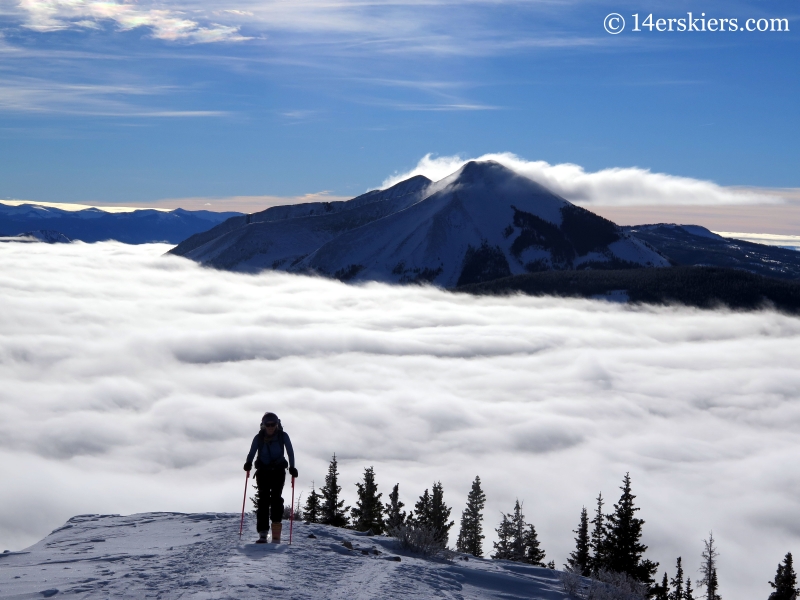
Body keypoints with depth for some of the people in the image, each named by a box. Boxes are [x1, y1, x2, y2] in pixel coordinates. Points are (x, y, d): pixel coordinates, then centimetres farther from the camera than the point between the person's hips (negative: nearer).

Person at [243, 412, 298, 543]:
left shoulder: (283, 436, -4)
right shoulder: (259, 437, -3)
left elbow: (290, 451, -2)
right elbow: (252, 452, -5)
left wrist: (292, 467, -14)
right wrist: (248, 463, -25)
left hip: (278, 472, -1)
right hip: (263, 471, 1)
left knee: (276, 498, -10)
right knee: (263, 499, -9)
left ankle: (276, 536, -11)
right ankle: (262, 534, -12)